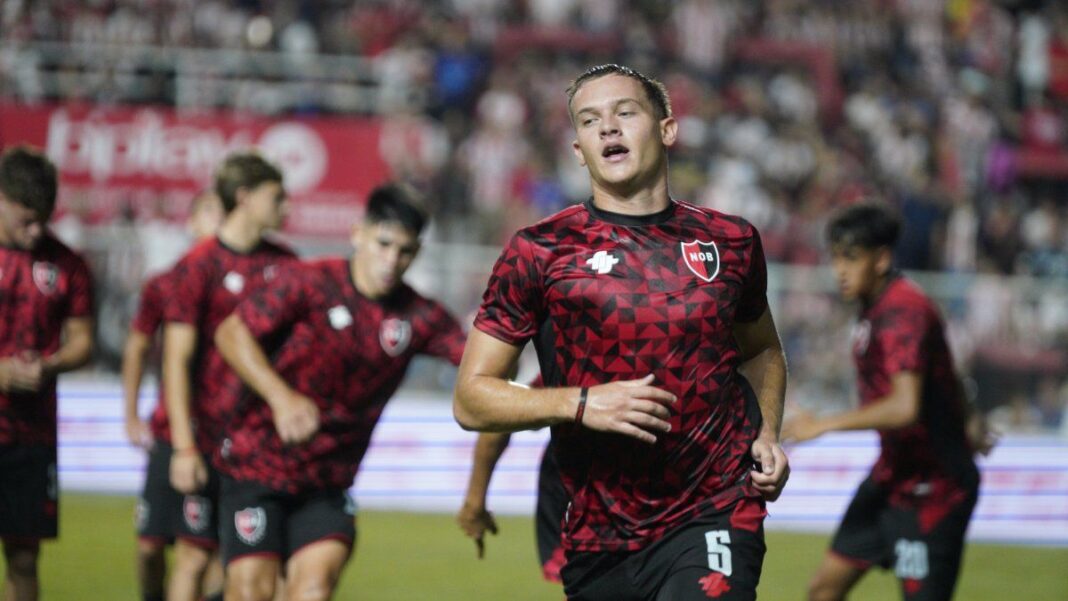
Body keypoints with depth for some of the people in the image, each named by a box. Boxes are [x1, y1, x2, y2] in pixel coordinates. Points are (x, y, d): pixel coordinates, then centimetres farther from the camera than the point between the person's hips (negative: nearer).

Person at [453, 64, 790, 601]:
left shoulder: (731, 242, 8)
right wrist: (580, 404, -15)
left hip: (714, 519, -1)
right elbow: (471, 398, -1)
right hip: (596, 544, 1)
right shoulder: (539, 251, 1)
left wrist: (766, 433, 9)